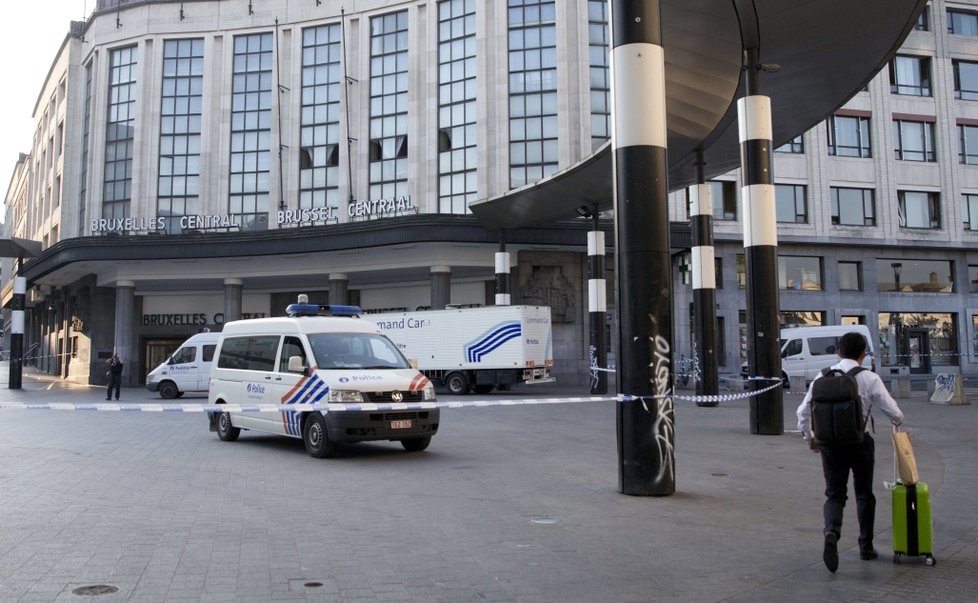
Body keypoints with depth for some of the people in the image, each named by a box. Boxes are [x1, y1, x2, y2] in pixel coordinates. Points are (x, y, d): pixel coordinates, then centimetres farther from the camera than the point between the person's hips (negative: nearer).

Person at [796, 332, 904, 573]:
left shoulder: (823, 376, 0)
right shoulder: (869, 378, -7)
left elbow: (804, 410, 3)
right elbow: (893, 412, -5)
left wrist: (808, 436, 20)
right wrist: (898, 420, 20)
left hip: (830, 442, 1)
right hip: (860, 442, -1)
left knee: (835, 494, 6)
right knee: (864, 493, 17)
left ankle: (831, 531, -23)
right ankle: (866, 546, 25)